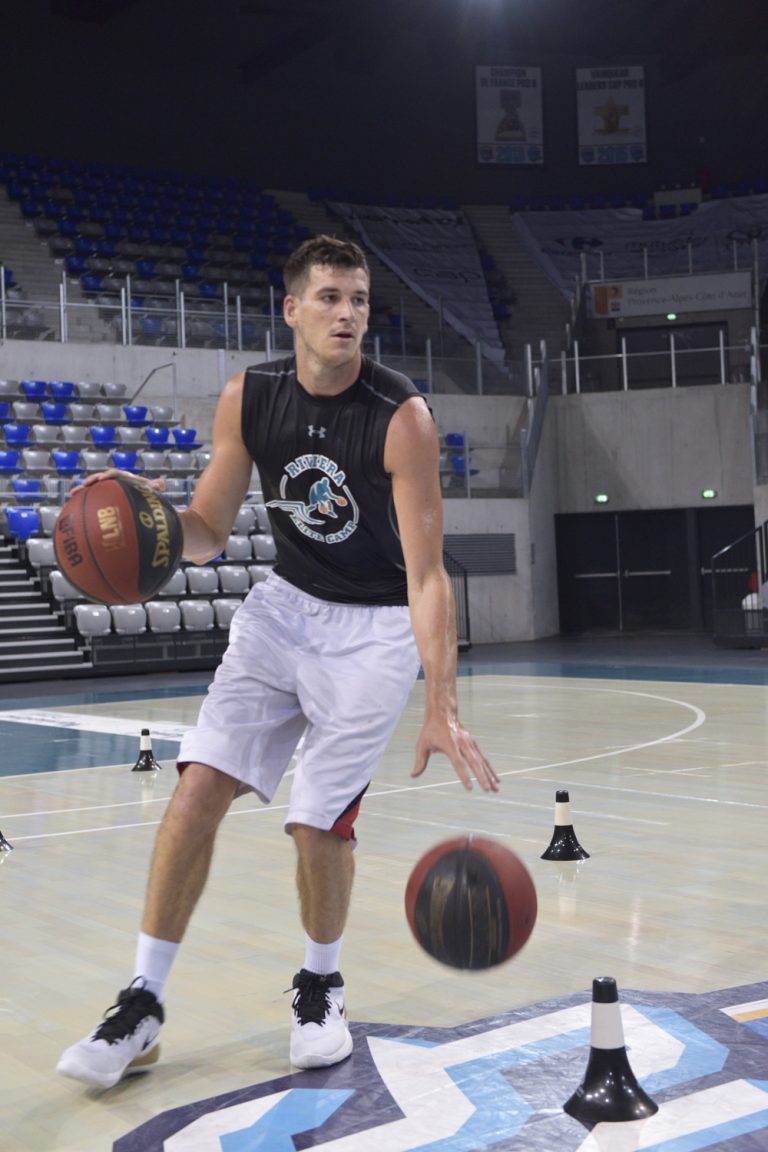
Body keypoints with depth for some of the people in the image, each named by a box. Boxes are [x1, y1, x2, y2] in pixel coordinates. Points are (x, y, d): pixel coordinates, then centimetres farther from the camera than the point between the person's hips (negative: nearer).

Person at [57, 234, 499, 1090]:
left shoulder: (402, 417, -21)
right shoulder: (248, 398, -8)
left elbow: (426, 575, -23)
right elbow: (208, 532, 2)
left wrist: (440, 708, -30)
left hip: (376, 627, -3)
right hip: (284, 606, 4)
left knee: (319, 820, -8)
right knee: (200, 784, -10)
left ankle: (320, 987, 22)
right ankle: (143, 1003, 3)